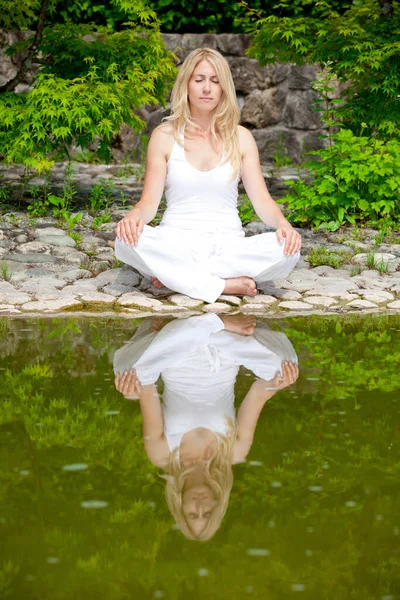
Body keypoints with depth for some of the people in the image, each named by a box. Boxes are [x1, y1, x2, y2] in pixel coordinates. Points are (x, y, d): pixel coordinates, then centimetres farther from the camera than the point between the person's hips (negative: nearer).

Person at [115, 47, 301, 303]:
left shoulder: (240, 137, 8)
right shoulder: (164, 136, 5)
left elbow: (262, 200, 3)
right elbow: (149, 202, 1)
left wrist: (283, 223, -20)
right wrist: (134, 216, -24)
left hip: (227, 243, 1)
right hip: (178, 241, -1)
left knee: (288, 249, -29)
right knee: (127, 240, -33)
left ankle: (174, 274, -22)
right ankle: (226, 285, -27)